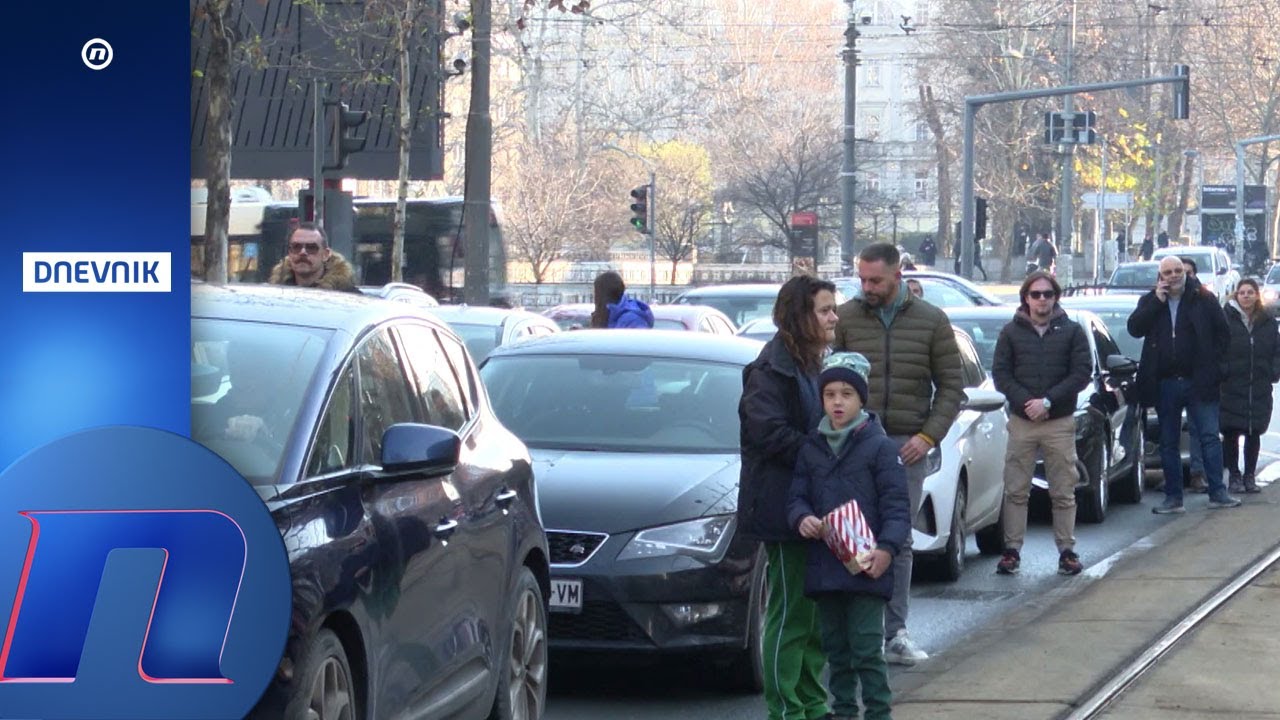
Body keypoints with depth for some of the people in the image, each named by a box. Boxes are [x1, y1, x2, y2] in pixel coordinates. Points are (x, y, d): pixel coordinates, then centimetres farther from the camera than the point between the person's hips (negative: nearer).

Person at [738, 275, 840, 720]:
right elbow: (770, 434, -20)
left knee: (816, 612, 13)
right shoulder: (771, 369, -12)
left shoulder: (814, 365, 17)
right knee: (789, 613, -6)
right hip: (784, 509, -9)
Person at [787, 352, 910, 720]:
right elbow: (797, 496, 13)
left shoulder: (879, 446, -4)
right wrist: (802, 518, -11)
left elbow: (896, 504, -7)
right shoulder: (811, 448, 10)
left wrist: (887, 548, -19)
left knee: (867, 647, -5)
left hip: (866, 565, -5)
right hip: (824, 564, 5)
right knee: (836, 647, 13)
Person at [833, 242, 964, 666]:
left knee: (899, 542, 5)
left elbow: (951, 386, 8)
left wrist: (929, 436, -3)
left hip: (907, 447, 1)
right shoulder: (846, 318, 3)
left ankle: (894, 634, 9)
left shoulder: (931, 321, 6)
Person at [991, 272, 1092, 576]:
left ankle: (1067, 550, 8)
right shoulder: (1011, 332, 7)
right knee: (1015, 491, 1)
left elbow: (1082, 373, -3)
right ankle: (1012, 550, 5)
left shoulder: (1072, 332, 4)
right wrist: (1026, 402, -12)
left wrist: (1048, 401, -12)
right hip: (1021, 422, 1)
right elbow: (1001, 374, 2)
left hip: (1060, 422, -1)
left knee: (1063, 492, 2)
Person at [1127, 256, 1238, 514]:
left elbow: (1223, 333, 4)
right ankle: (1173, 497, 12)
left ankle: (1218, 492, -3)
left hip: (1198, 382, -3)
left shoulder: (1203, 299, 1)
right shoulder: (1150, 302, 8)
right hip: (1165, 384, 3)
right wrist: (1157, 300, -11)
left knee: (1209, 437, -6)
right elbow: (1134, 328, -7)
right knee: (1168, 442, 7)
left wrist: (1211, 363, -2)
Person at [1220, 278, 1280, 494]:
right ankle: (1234, 476, 9)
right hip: (1231, 387, -3)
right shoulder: (1226, 318, -2)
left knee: (1254, 433, 7)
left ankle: (1250, 476, 16)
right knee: (1231, 434, -1)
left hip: (1259, 389, 3)